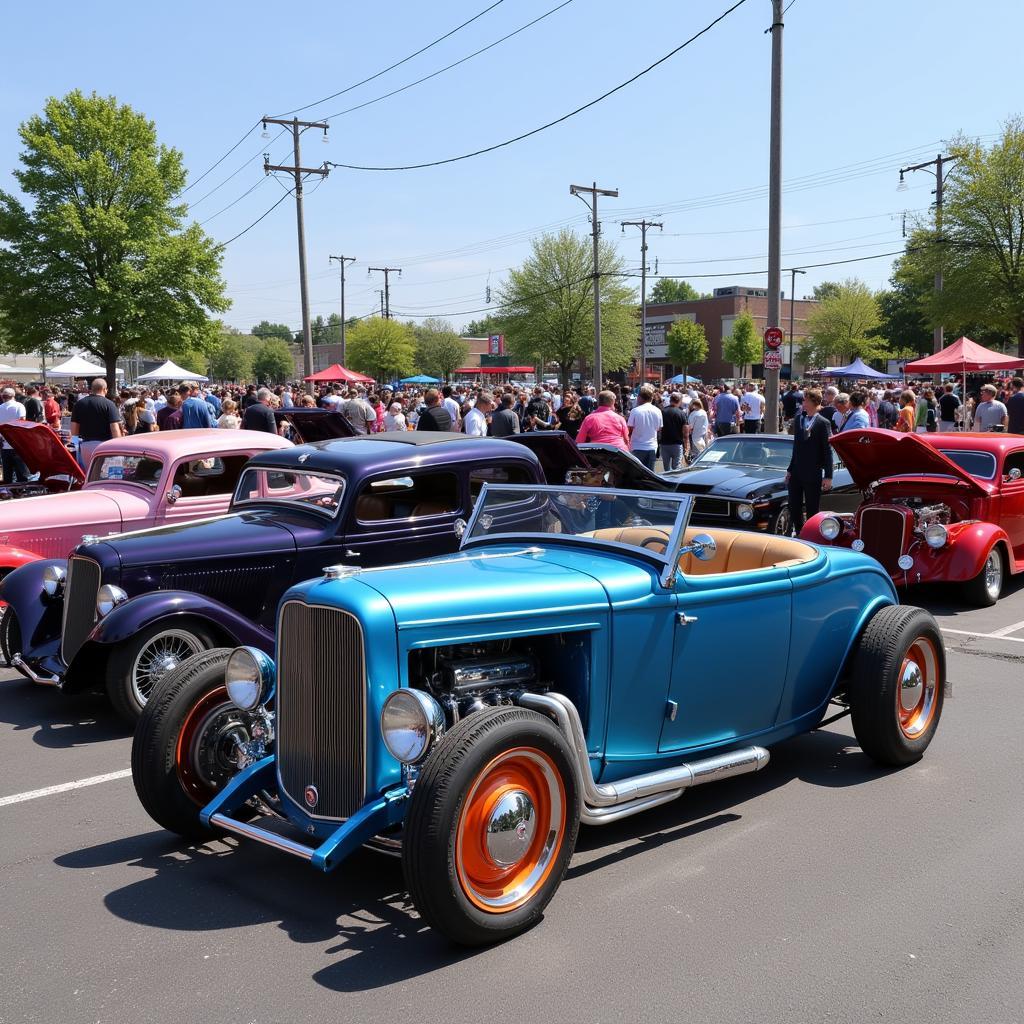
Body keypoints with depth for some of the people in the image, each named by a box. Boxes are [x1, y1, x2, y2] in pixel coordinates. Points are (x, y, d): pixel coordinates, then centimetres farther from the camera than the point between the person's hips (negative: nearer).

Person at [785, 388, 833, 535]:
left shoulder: (823, 423, -9)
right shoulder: (798, 419, 8)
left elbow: (827, 451, -9)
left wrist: (828, 476, -12)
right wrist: (790, 469, 13)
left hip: (813, 474, -5)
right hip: (796, 473, 5)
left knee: (812, 511, 4)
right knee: (794, 509, 8)